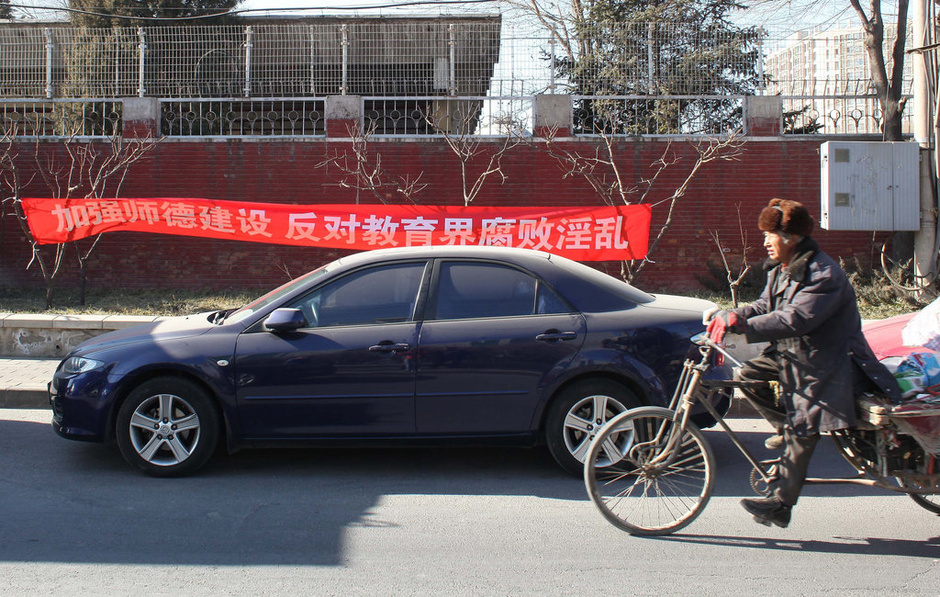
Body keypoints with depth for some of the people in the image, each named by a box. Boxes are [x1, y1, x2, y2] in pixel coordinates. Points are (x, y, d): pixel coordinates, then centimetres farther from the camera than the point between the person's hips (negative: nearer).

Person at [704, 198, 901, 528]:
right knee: (746, 375, -7)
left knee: (802, 431, -9)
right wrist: (727, 316, -10)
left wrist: (741, 325, -39)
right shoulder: (781, 269, 7)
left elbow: (795, 320, -35)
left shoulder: (823, 274, -24)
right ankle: (788, 427, 9)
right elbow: (764, 307, 8)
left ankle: (779, 504, -6)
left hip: (823, 364, -9)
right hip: (790, 353, 10)